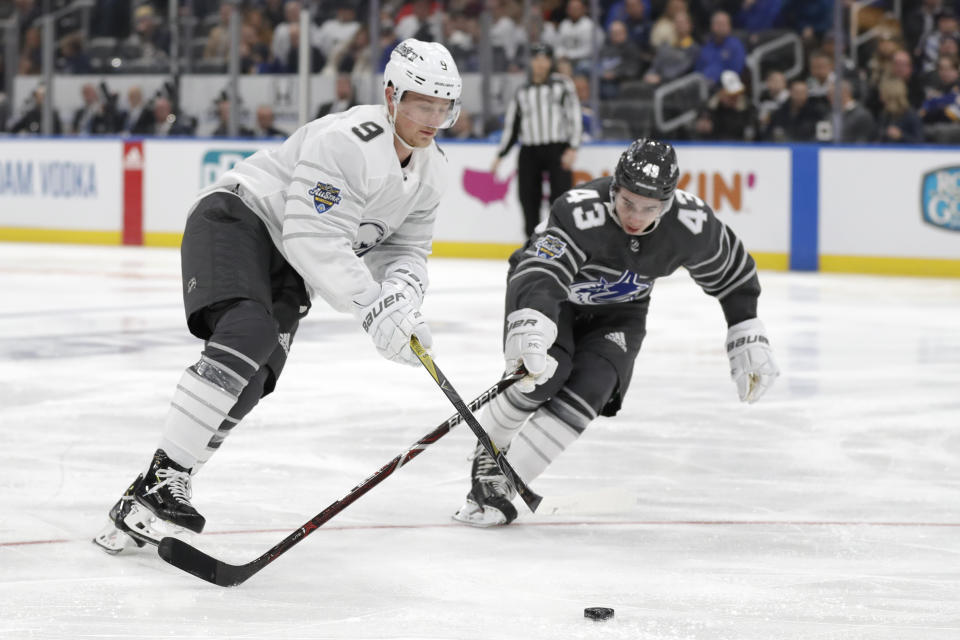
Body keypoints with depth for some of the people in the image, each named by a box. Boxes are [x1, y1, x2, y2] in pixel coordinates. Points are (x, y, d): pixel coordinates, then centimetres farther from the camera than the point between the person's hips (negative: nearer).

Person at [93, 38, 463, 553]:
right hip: (234, 221, -9)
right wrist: (372, 309, -30)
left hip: (285, 268, 9)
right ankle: (159, 480, -32)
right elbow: (314, 241, -30)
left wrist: (401, 293, -15)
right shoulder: (349, 142, -25)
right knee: (249, 333, -33)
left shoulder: (430, 171, 5)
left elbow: (406, 249, 9)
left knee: (251, 382, -10)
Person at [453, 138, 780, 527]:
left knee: (588, 391, -21)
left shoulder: (689, 225, -25)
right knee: (545, 374, -28)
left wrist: (748, 339, -4)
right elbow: (539, 276, -52)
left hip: (617, 312, 3)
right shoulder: (581, 213, -39)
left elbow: (733, 273, -6)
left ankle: (501, 483, -15)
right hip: (552, 295, -3)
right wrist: (530, 330, -70)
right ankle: (485, 460, -3)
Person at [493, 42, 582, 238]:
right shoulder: (522, 91, 15)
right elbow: (511, 124, 18)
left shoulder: (563, 84, 5)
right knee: (528, 198, 0)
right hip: (529, 152, 4)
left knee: (560, 196, -13)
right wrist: (500, 155, 13)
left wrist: (572, 148, -12)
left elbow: (574, 116, -2)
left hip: (557, 150, -4)